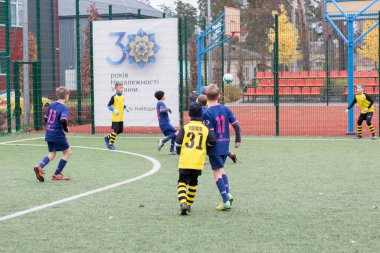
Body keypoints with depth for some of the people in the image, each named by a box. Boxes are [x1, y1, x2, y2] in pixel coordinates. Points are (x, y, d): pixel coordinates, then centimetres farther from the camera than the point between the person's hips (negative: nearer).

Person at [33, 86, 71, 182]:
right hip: (58, 134, -7)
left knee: (52, 154, 16)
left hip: (48, 134, 7)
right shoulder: (64, 108, -14)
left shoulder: (52, 105, 9)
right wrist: (66, 129, -10)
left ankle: (39, 167, -10)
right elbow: (63, 120, -30)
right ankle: (57, 174, 9)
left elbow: (46, 118, 15)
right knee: (67, 152, 10)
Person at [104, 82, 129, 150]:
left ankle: (107, 138, 27)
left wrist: (125, 107, 7)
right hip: (115, 117, -7)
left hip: (121, 117, 7)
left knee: (120, 130, 10)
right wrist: (114, 110, -21)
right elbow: (108, 105, -8)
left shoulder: (123, 96, 9)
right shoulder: (114, 97, -11)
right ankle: (110, 144, 8)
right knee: (115, 130, -5)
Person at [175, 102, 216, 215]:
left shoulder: (185, 127, -3)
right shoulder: (206, 129, 3)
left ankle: (183, 203, -19)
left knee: (182, 182, 3)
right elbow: (213, 142, -3)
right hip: (198, 162, 2)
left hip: (185, 161, -2)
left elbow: (178, 142, -7)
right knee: (193, 182, 20)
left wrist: (179, 152, 13)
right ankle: (189, 205, 25)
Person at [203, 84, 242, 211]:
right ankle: (228, 193, 12)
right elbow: (236, 125, 1)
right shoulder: (226, 109, 2)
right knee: (221, 168, 25)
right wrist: (238, 140, 14)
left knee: (217, 172, 0)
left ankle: (226, 201, -3)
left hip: (214, 148, -6)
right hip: (225, 145, 6)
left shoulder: (207, 113, -14)